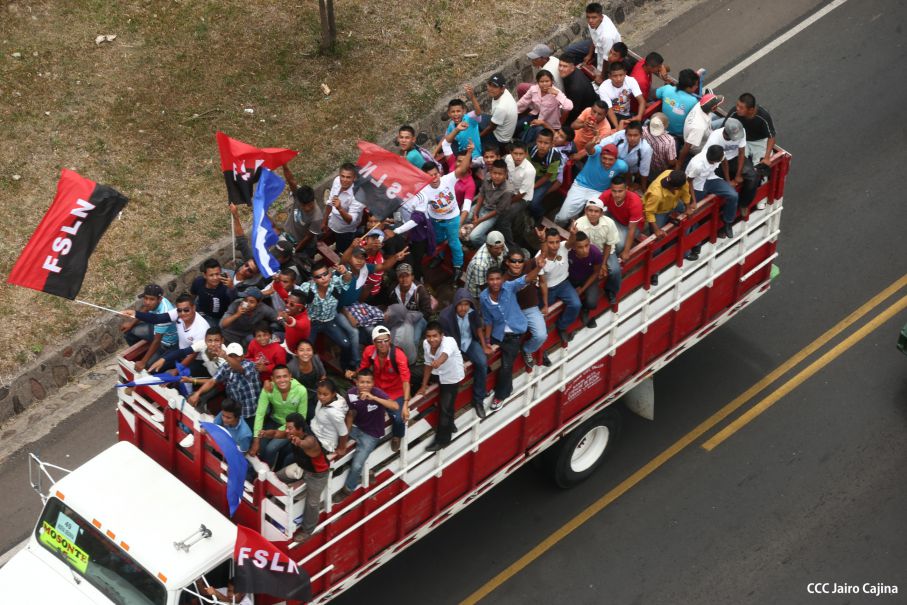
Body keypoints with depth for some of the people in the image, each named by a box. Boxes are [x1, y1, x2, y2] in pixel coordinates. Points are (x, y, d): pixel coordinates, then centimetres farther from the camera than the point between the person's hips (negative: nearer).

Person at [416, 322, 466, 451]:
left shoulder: (449, 342, -35)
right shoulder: (426, 344, -16)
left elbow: (445, 354, -58)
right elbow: (428, 364, -3)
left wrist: (438, 361, -81)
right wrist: (423, 386, 3)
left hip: (451, 377, -7)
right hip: (438, 374, 7)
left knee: (445, 408, -4)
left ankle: (442, 440, 12)